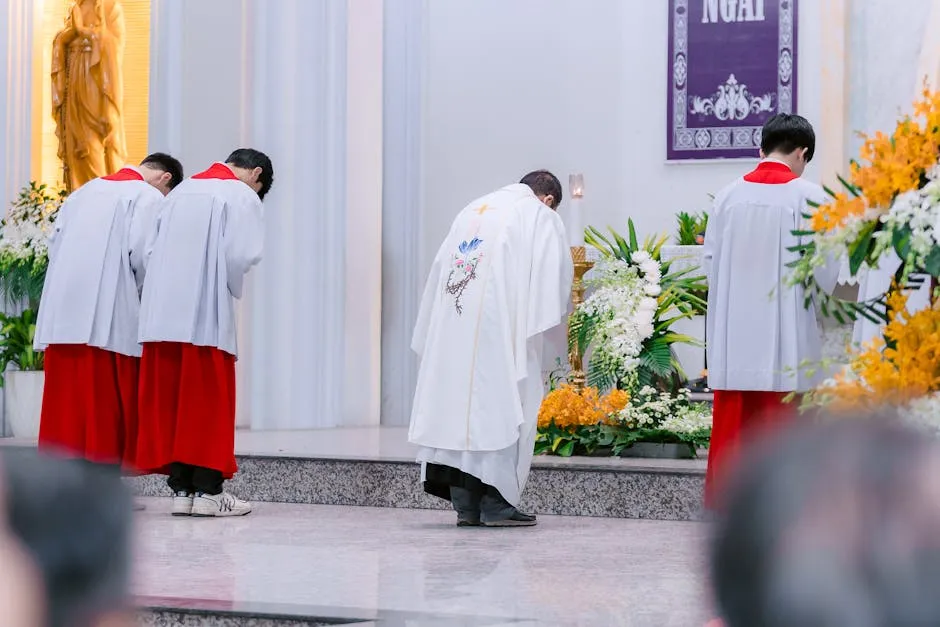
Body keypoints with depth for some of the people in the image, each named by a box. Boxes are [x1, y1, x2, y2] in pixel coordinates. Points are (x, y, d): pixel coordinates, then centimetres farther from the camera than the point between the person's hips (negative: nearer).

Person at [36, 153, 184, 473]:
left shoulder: (85, 191, 19)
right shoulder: (149, 197, -1)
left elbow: (54, 245, 14)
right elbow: (142, 254, -10)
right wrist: (144, 297, 6)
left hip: (62, 312, 6)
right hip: (109, 317, -6)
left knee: (67, 397, 6)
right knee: (107, 400, -3)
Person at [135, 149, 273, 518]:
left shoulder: (181, 192, 18)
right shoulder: (242, 196, -2)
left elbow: (151, 249, 14)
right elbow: (240, 255, -12)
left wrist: (164, 291, 15)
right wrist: (232, 290, 5)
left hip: (163, 314, 6)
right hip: (207, 314, -6)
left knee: (168, 400, 6)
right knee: (208, 402, -1)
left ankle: (181, 488, 8)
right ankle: (208, 490, -1)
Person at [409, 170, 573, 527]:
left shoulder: (473, 211, 23)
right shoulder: (540, 216, 5)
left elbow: (440, 269, 20)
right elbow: (554, 275, -5)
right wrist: (543, 320, 6)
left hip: (452, 325, 6)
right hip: (499, 325, -6)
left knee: (459, 404, 7)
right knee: (502, 406, -2)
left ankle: (465, 505, 8)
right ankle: (496, 505, -4)